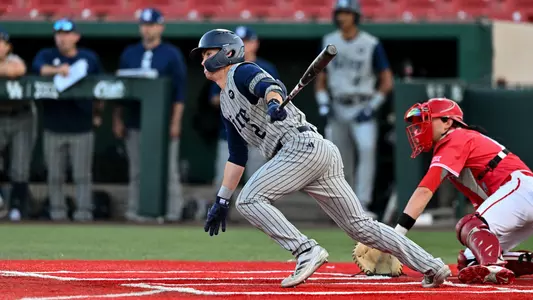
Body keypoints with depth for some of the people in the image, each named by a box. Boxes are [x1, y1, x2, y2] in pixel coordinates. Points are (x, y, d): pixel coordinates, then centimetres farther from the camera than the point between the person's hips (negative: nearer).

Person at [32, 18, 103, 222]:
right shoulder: (47, 55, 6)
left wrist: (97, 113, 13)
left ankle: (84, 211, -1)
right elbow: (38, 67, -18)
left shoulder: (90, 58, 9)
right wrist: (57, 70, -36)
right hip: (53, 128, 0)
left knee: (82, 175, -2)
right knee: (55, 176, 4)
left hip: (82, 127, 0)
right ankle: (57, 211, 10)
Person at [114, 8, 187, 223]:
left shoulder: (172, 54, 2)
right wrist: (117, 119, 8)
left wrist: (176, 122, -10)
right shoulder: (129, 54, 13)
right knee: (136, 171, 4)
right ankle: (135, 211, 6)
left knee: (168, 170, -4)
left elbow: (180, 91, -3)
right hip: (135, 122, 4)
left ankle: (172, 212, -3)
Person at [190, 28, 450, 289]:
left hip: (302, 144, -9)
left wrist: (273, 103, -43)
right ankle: (431, 266, 2)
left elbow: (271, 86, -20)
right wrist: (221, 201, 28)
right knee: (360, 226, 4)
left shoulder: (241, 71, 3)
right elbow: (237, 158, 31)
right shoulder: (226, 105, 29)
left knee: (249, 200, -15)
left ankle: (307, 251, -23)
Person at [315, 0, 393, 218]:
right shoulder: (329, 42, 5)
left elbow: (387, 82, -3)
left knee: (367, 150, -23)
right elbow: (320, 79, 13)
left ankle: (362, 206, -27)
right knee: (342, 161, 6)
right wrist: (323, 104, -3)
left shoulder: (371, 44, -6)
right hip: (338, 109, 4)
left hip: (363, 109, -4)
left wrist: (372, 108, -12)